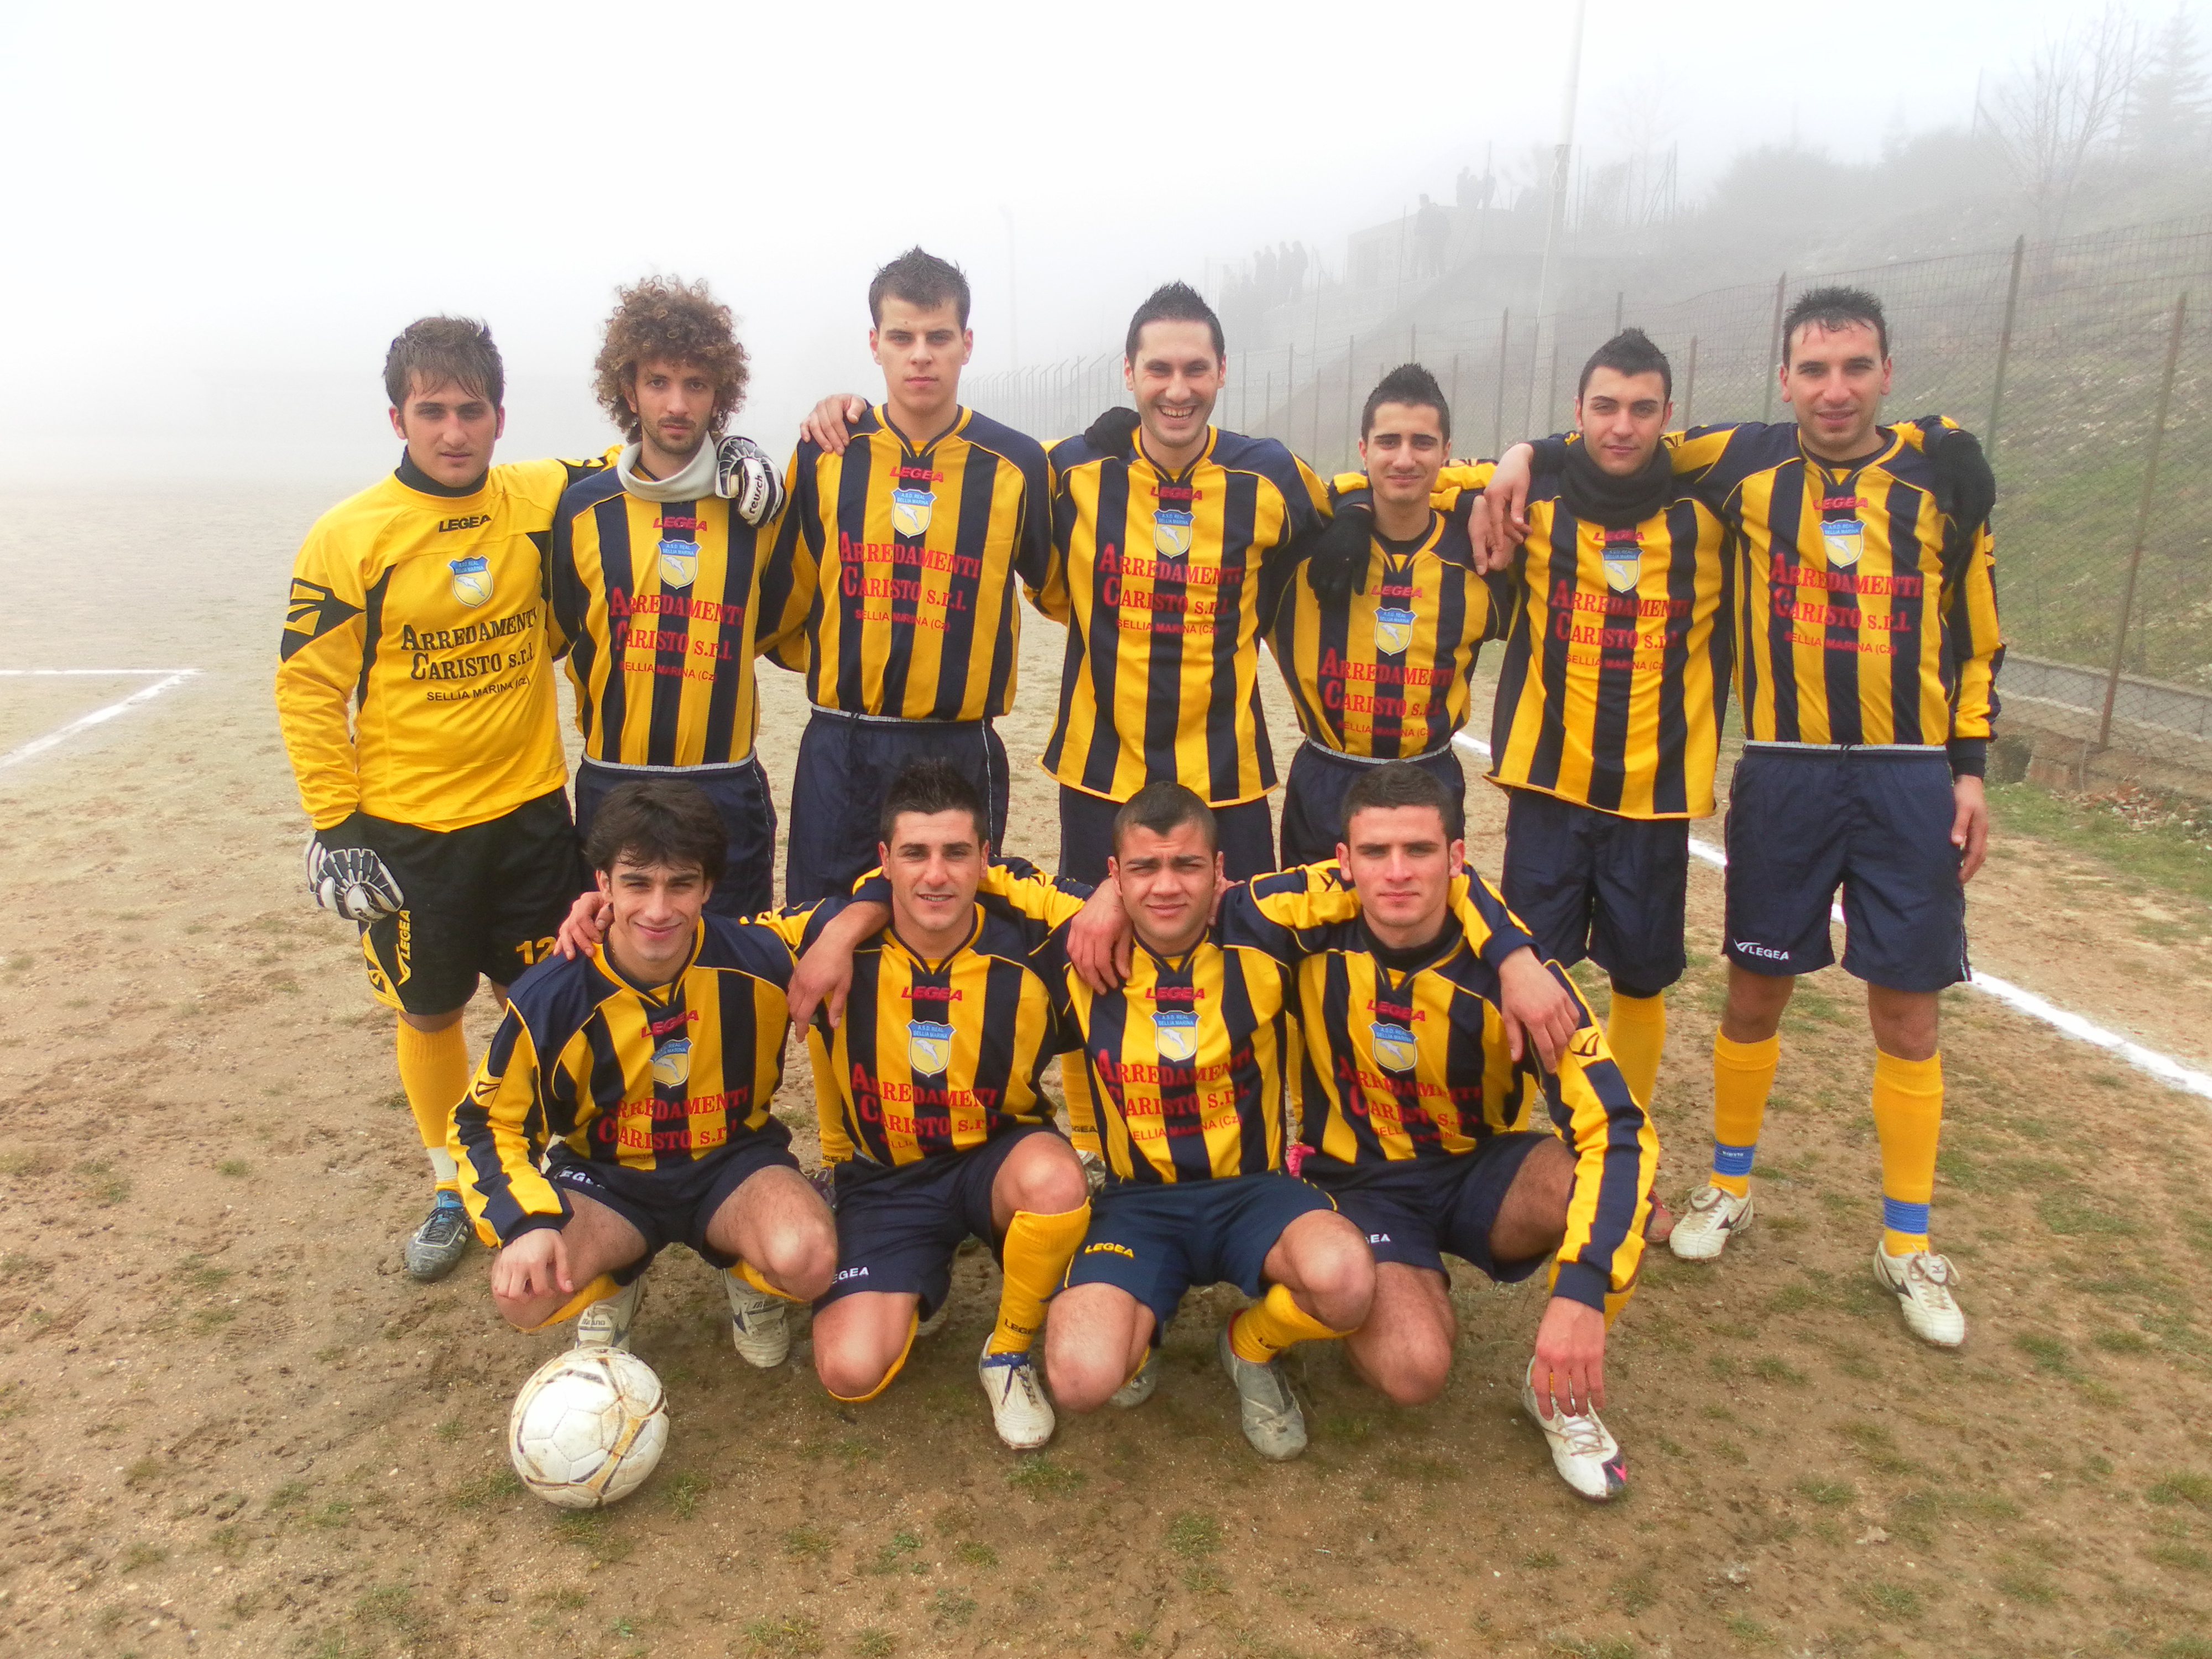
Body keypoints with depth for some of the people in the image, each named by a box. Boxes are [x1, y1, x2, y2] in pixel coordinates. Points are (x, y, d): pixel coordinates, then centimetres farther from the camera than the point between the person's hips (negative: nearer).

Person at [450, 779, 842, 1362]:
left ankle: (749, 1279, 8)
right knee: (524, 1291, -28)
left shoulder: (756, 955, -19)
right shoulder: (550, 998, -17)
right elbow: (487, 1125, -7)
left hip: (733, 1165, -1)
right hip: (605, 1180, 1)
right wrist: (529, 1221, -23)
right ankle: (613, 1285, 11)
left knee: (806, 1260, -33)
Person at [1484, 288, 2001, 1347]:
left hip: (1910, 780, 0)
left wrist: (1969, 767, 4)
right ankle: (1728, 1188, 30)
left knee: (1906, 1013, 5)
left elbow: (1976, 628, 7)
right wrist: (1527, 455, -5)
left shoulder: (1945, 470, 1)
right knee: (1757, 989, 9)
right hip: (1783, 774, 0)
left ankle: (1908, 1245, 20)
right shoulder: (1744, 463, 0)